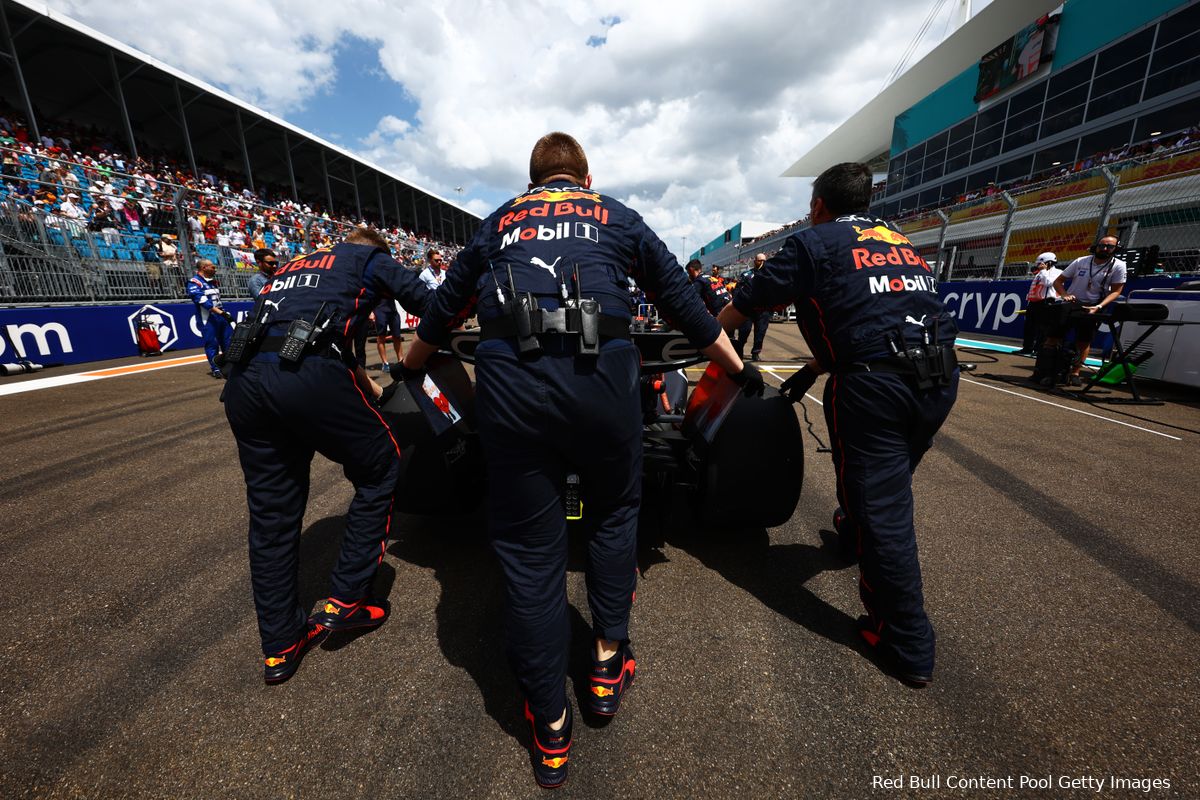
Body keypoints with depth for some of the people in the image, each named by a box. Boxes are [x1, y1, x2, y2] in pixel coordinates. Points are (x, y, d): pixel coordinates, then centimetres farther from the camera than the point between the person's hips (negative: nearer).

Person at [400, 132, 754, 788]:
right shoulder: (617, 216, 24)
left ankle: (550, 729, 27)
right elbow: (683, 302, 24)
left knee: (528, 549, 10)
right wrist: (739, 369, 34)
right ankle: (608, 664, 35)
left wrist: (408, 371, 49)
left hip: (508, 377, 2)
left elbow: (442, 310, 33)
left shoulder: (499, 221, 28)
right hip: (599, 371, 0)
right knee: (615, 514, 23)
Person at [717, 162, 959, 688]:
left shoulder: (813, 243, 5)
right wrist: (817, 367, 33)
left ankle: (908, 649, 17)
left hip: (875, 383, -8)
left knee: (882, 512, 3)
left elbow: (743, 306, 7)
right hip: (942, 378, 8)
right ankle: (852, 536, 54)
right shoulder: (901, 241, 25)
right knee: (890, 482, 27)